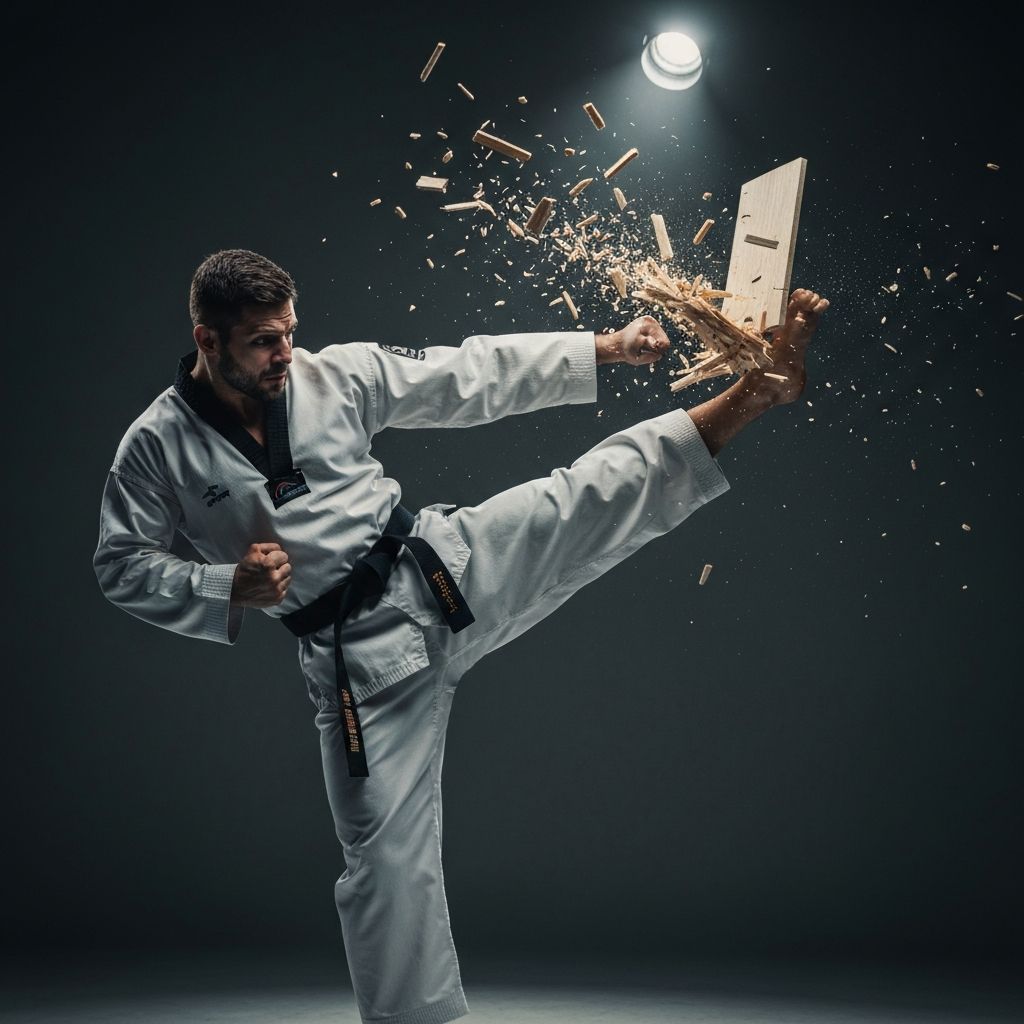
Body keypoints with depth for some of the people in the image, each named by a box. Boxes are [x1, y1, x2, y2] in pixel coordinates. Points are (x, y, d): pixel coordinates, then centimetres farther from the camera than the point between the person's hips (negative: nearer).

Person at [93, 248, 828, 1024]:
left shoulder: (338, 373, -2)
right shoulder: (159, 445, -4)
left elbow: (475, 376, 0)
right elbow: (123, 565, 3)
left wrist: (607, 347, -4)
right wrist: (229, 588, -14)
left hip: (444, 569, 2)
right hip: (359, 652, -1)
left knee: (592, 493, -16)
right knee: (385, 852, 3)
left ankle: (757, 391, -17)